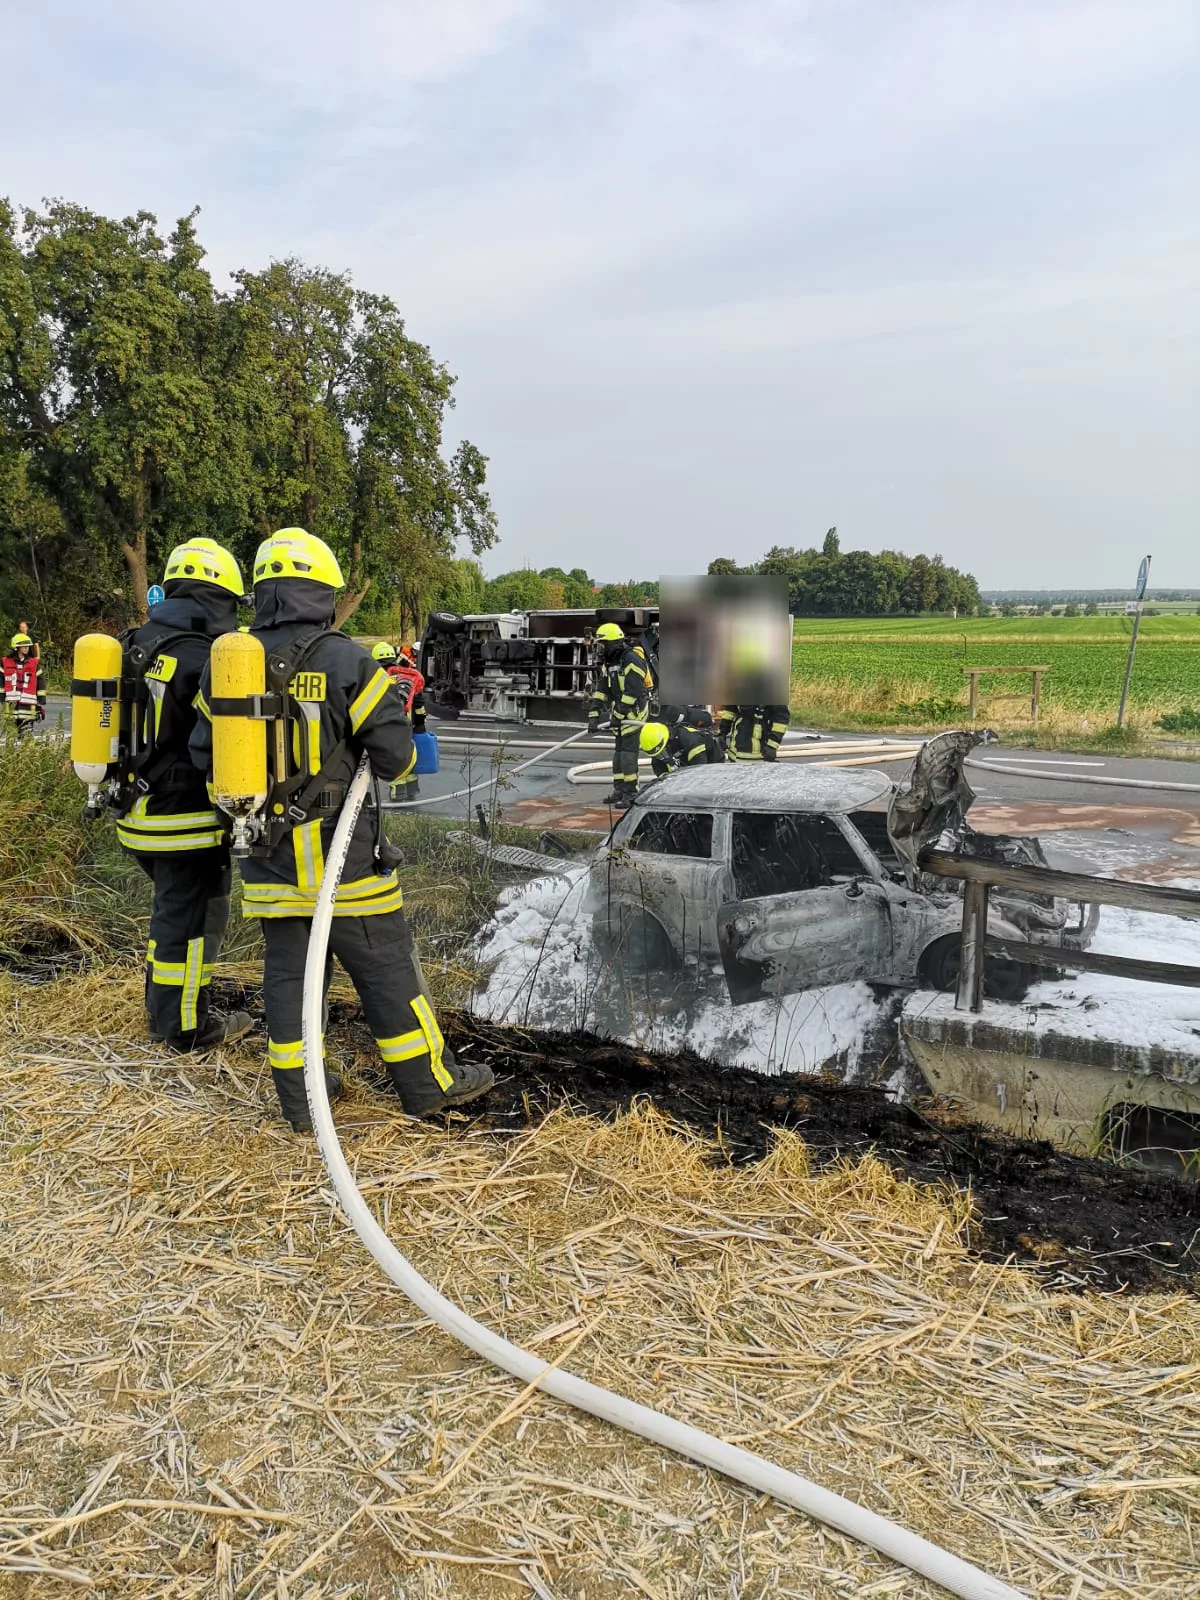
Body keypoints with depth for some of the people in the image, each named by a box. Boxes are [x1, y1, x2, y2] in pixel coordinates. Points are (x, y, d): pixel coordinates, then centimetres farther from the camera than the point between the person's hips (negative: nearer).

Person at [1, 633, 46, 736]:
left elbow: (41, 684, 9)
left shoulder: (34, 664, 7)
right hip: (9, 707, 0)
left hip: (28, 707, 0)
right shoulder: (5, 663, 4)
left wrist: (41, 706, 6)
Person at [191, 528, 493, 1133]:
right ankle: (428, 1082, 17)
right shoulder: (345, 660, -12)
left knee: (288, 967, 13)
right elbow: (395, 753, -14)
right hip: (340, 848, -4)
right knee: (384, 964, 6)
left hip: (268, 854, 5)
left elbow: (204, 752, 7)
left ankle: (300, 1097, 21)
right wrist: (393, 764, 9)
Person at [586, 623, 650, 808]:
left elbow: (632, 692, -22)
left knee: (628, 752, -11)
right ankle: (619, 790, 20)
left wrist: (618, 715, -20)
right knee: (618, 751, 12)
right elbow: (600, 692, 10)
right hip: (619, 712, 9)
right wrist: (593, 716, 2)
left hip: (633, 712, -9)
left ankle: (630, 794, -7)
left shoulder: (631, 660, -17)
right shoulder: (607, 663, 12)